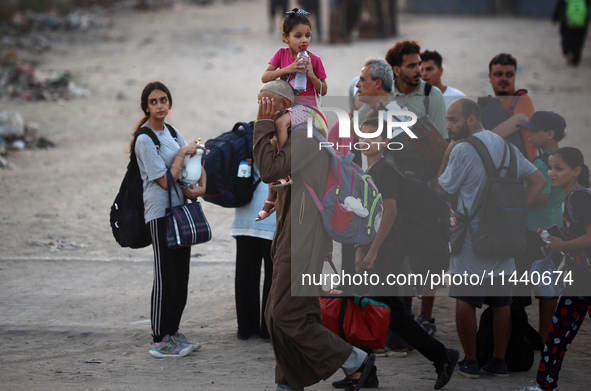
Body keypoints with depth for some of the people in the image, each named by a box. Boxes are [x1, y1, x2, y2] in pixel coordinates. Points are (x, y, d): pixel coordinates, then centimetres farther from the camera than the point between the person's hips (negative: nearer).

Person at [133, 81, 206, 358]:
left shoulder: (171, 133, 12)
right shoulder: (145, 140, -12)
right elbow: (165, 180, -17)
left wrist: (201, 187, -4)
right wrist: (183, 153, -8)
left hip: (179, 209, 8)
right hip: (160, 213, -8)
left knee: (181, 276, 11)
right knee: (165, 278, -7)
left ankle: (172, 333, 20)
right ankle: (159, 341, -3)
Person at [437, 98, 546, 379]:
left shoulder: (462, 150, -12)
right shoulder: (505, 146, 10)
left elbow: (444, 188, -4)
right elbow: (538, 180, 12)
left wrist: (447, 153, 3)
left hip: (472, 237, -6)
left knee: (465, 300, 2)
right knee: (501, 302, 11)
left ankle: (471, 363, 4)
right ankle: (499, 361, 15)